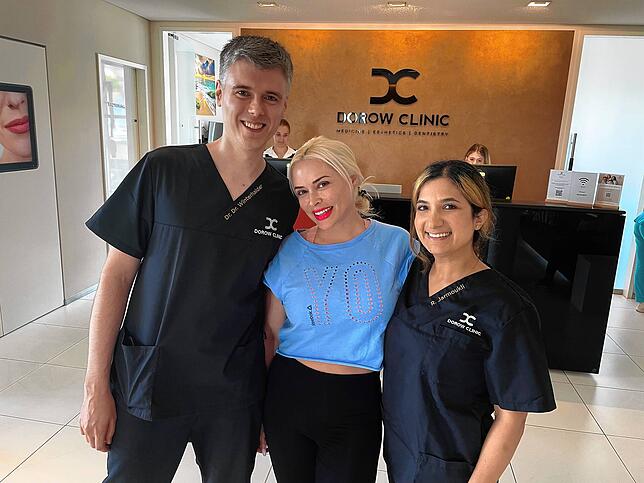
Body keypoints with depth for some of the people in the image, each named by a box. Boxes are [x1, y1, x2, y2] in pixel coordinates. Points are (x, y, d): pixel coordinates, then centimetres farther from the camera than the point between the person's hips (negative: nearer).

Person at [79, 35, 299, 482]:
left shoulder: (287, 199, -4)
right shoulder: (161, 171, -10)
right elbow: (117, 276, -6)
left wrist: (273, 398, 4)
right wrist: (96, 386, -6)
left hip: (235, 394, 2)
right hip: (146, 383, -1)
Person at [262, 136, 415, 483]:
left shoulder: (396, 243, -8)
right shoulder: (288, 252, -7)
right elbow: (271, 335, 0)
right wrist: (255, 412, 6)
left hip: (357, 403, 0)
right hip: (289, 395, 1)